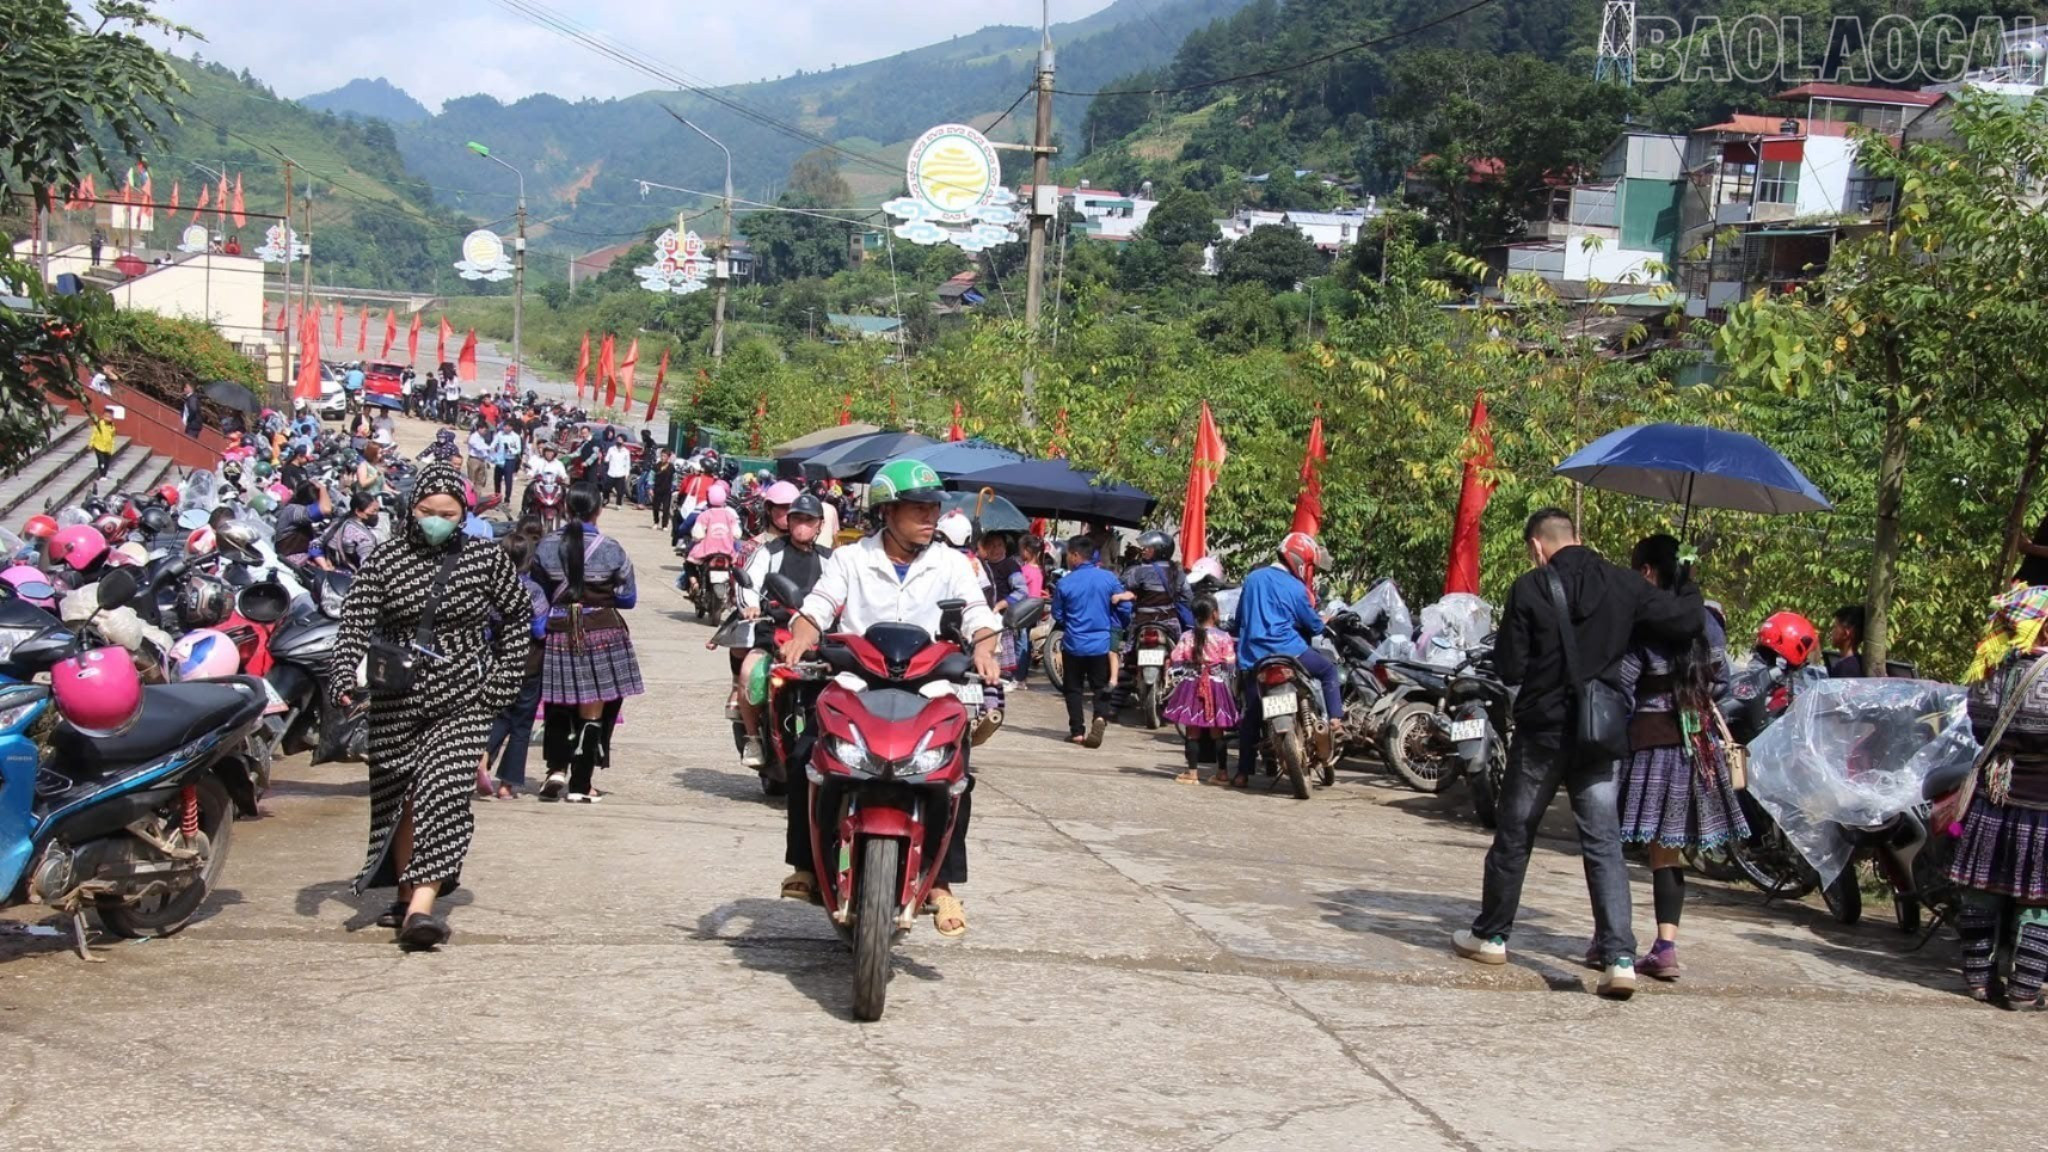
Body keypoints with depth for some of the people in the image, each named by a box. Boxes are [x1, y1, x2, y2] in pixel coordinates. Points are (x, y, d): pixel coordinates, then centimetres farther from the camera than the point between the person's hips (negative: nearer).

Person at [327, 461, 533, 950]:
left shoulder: (486, 559, -1)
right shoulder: (387, 561, -3)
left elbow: (518, 616, 11)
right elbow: (355, 623, -9)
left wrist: (502, 679, 3)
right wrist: (344, 679, -26)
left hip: (462, 699, -2)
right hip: (397, 700, 2)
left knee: (444, 797, -15)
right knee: (401, 799, 11)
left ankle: (420, 909, -22)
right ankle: (406, 896, 28)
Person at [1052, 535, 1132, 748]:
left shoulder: (1064, 584, -9)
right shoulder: (1109, 579, -5)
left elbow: (1057, 615, 2)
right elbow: (1124, 608, 0)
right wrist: (1113, 626, 18)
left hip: (1074, 645, -1)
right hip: (1101, 643, 1)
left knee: (1073, 687, 12)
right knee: (1100, 687, 10)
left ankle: (1077, 731, 9)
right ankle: (1100, 717, -16)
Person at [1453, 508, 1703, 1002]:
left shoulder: (1529, 589, -10)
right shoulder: (1622, 586, -2)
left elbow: (1510, 668, -8)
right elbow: (1688, 622, -3)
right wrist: (1688, 590, 18)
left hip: (1543, 729, -2)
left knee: (1514, 835, 12)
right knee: (1604, 844, 4)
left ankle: (1491, 935, 25)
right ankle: (1620, 957, -6)